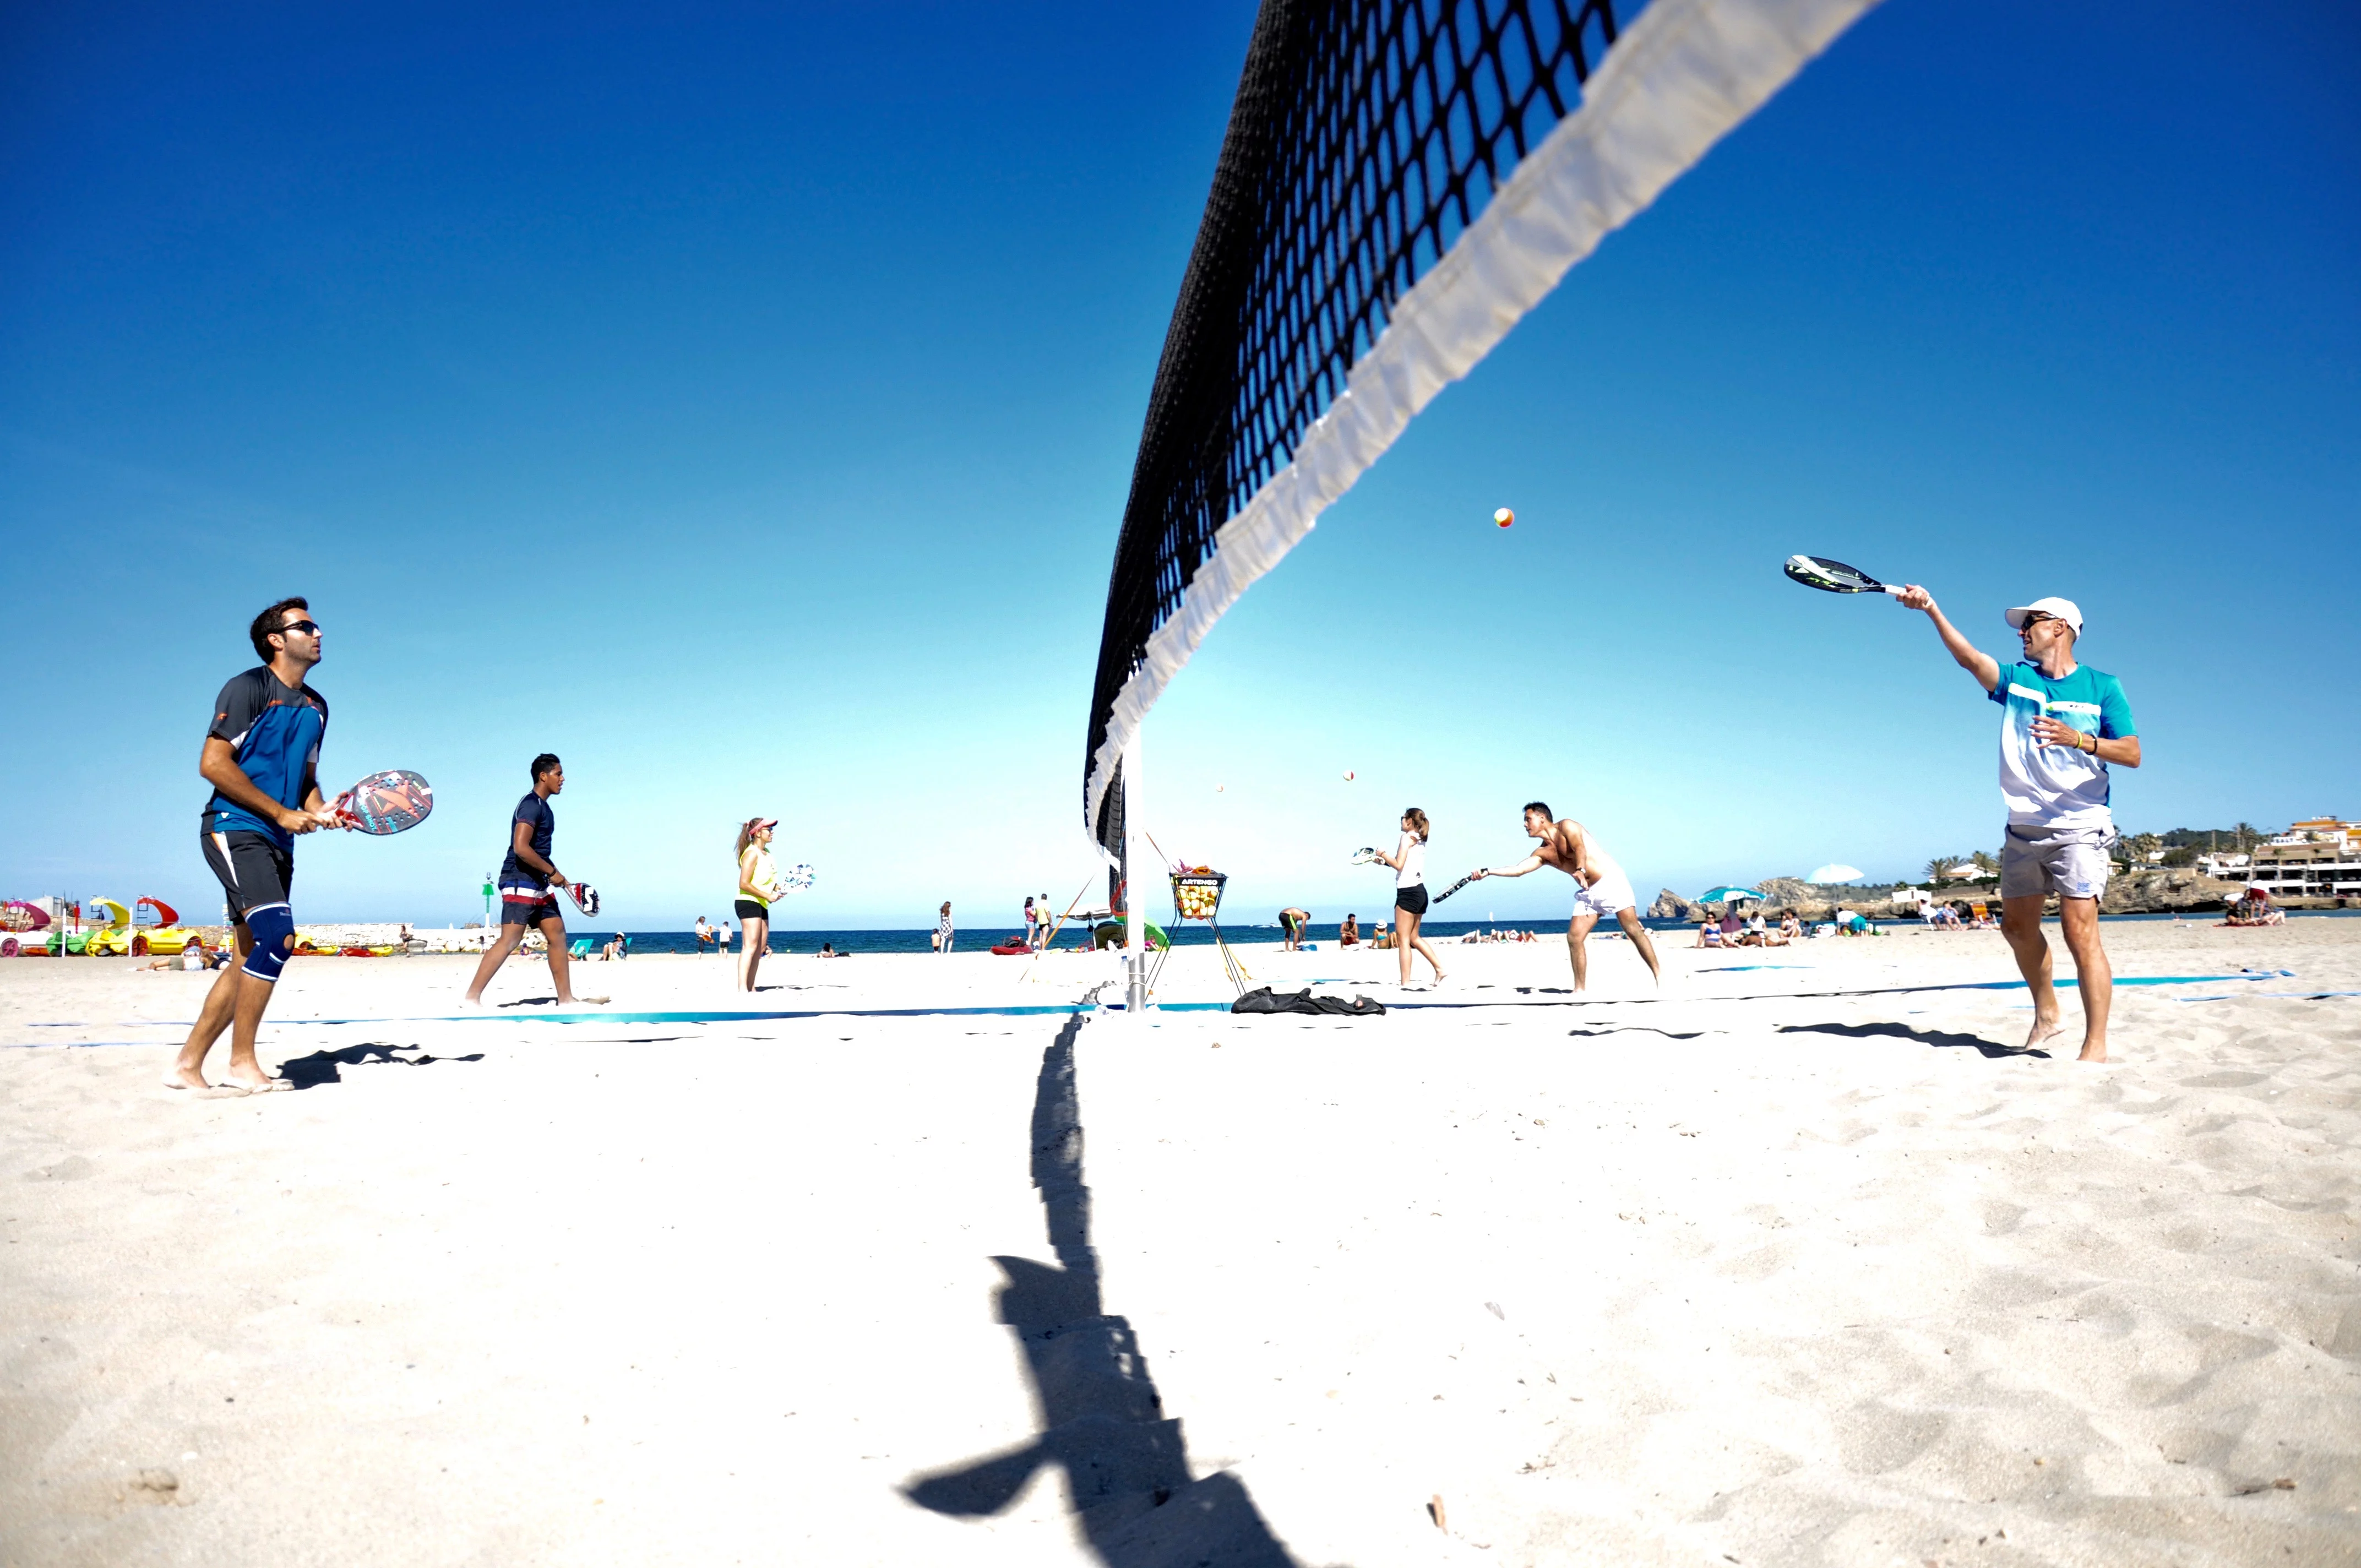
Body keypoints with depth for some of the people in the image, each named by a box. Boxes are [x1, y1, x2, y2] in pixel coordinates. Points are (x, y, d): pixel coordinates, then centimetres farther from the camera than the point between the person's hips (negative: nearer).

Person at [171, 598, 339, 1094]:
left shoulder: (316, 706, 17)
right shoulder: (248, 688, -6)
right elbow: (213, 764, -12)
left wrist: (320, 810, 2)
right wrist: (281, 812, -14)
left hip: (277, 842, 8)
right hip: (234, 828, -8)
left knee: (253, 957, 7)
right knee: (277, 936, -21)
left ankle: (188, 1063, 16)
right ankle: (242, 1065, -12)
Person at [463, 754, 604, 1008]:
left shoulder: (543, 807, 18)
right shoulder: (531, 805, -13)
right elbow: (521, 848, -23)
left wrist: (559, 878, 19)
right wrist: (552, 872, -16)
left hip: (538, 884, 10)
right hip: (520, 882, -10)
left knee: (557, 935, 8)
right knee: (510, 940, -13)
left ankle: (566, 998, 10)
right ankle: (471, 998, -9)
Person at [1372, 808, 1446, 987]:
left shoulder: (1407, 837, -7)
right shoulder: (1420, 840, 17)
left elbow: (1399, 865, -13)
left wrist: (1383, 854, 1)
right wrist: (1384, 862, 17)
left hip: (1408, 892, -9)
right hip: (1420, 892, 9)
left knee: (1402, 939, -5)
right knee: (1413, 937, 18)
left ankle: (1406, 983, -7)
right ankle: (1440, 969, 13)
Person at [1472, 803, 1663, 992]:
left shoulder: (1566, 826, -5)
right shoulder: (1543, 853, 12)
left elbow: (1579, 848, -22)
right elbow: (1518, 869, 4)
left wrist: (1580, 870, -41)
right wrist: (1489, 871, -8)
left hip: (1611, 880, -7)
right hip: (1588, 892, 7)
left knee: (1634, 930, -12)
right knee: (1574, 938, -4)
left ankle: (1660, 977, -6)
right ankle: (1579, 990, 0)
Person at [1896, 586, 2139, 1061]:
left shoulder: (2102, 687, 1)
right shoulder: (2015, 680, 9)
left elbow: (2132, 754, -4)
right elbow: (1970, 658, -9)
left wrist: (2079, 739, -22)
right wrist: (1933, 610, -22)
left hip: (2078, 828, -5)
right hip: (2023, 829, 5)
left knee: (2080, 931, -13)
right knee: (2018, 926, 13)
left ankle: (2096, 1044, -8)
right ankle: (2046, 1014, 32)